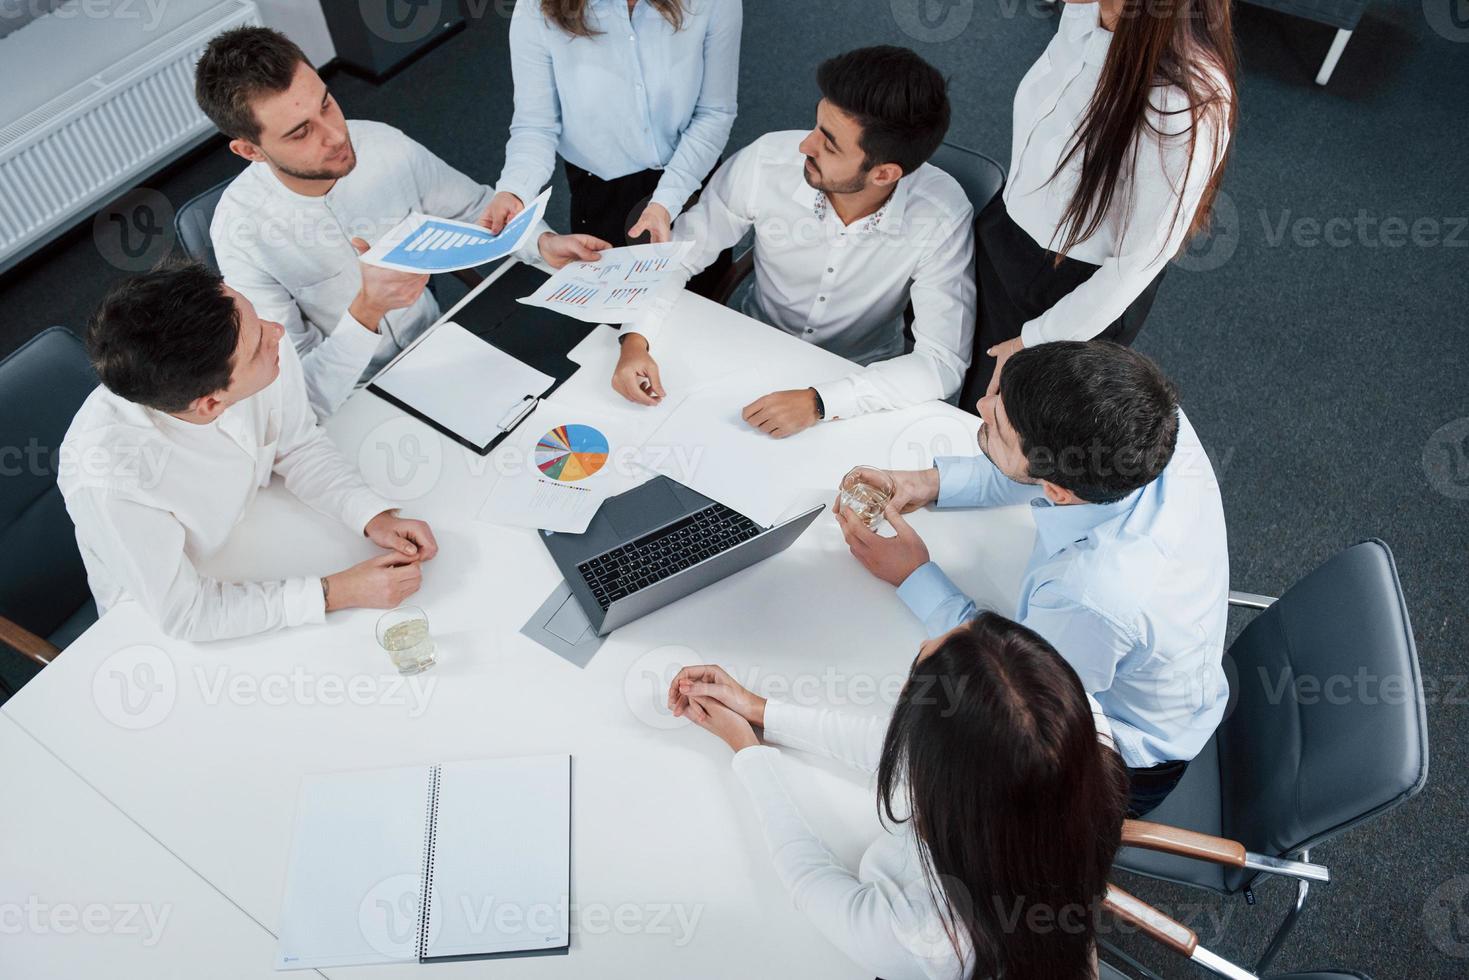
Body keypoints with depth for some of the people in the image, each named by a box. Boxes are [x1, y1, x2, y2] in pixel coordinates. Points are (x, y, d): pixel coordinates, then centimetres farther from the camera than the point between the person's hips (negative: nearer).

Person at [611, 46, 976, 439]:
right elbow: (675, 256, -10)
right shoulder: (766, 162, -23)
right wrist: (636, 340, -26)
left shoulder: (942, 218, -27)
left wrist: (819, 403, -37)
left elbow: (943, 362, -27)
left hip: (859, 378, -1)